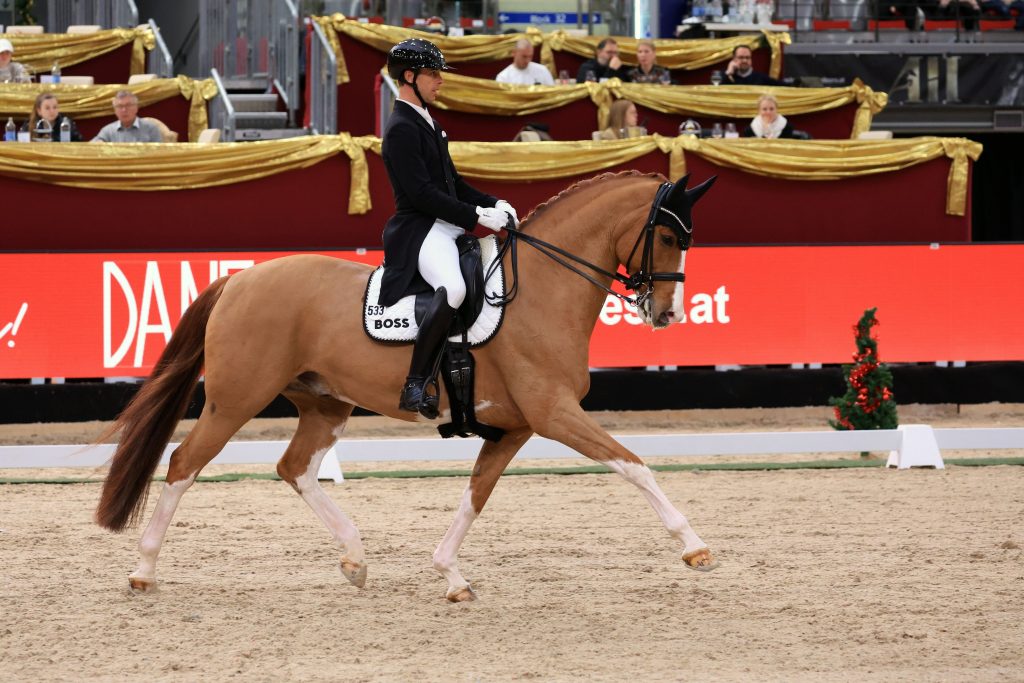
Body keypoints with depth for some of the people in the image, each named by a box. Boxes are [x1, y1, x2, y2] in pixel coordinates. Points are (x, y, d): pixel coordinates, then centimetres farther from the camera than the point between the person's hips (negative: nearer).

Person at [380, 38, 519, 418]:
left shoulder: (428, 123, 20)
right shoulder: (401, 129, -12)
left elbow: (453, 182, 23)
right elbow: (421, 194, -19)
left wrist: (493, 204, 7)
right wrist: (476, 215, -20)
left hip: (447, 228, 11)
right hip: (419, 232, -11)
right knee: (453, 287, -36)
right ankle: (416, 385, -33)